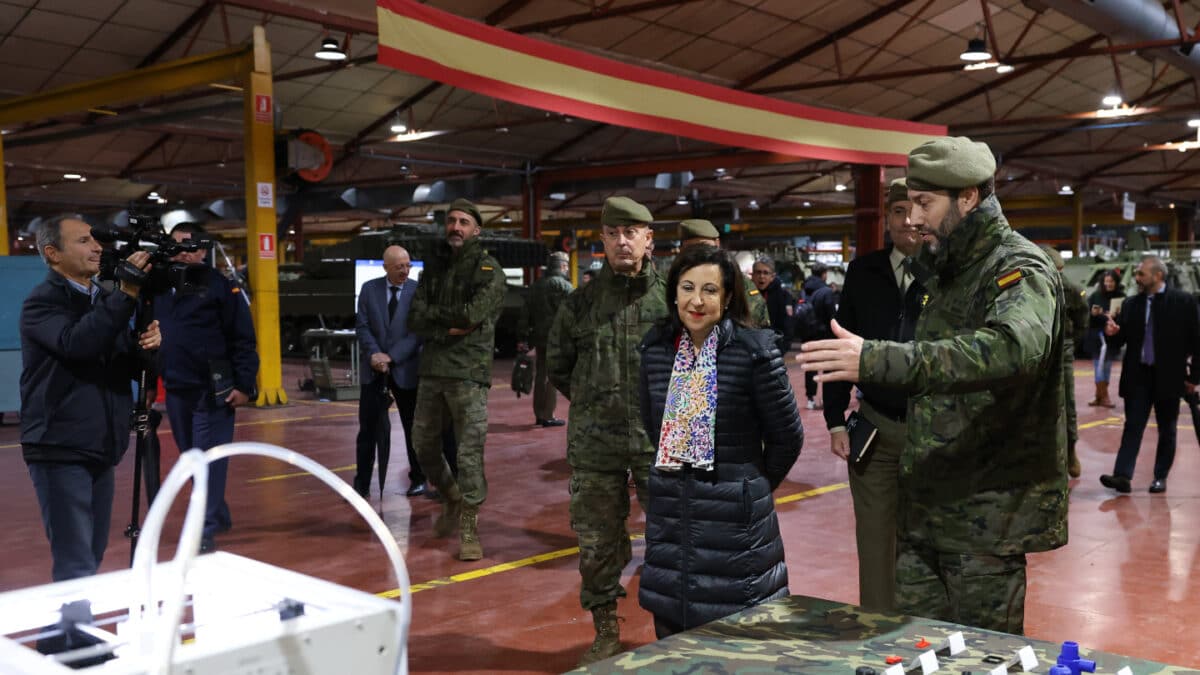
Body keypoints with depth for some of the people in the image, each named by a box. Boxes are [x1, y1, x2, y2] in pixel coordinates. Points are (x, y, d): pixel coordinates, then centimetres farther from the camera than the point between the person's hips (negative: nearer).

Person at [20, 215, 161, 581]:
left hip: (101, 448, 7)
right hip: (60, 450, -7)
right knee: (75, 568, -8)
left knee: (92, 559, 14)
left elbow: (131, 368, 14)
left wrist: (148, 344, -8)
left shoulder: (104, 300, 14)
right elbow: (77, 344, -27)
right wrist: (126, 294, -30)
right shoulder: (42, 302, -7)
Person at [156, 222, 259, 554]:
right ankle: (217, 516, 26)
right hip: (176, 390, 6)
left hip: (212, 389, -6)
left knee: (209, 459, -5)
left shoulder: (220, 285, -5)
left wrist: (243, 384, -13)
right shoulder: (161, 287, 12)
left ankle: (206, 530, -1)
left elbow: (243, 340, -8)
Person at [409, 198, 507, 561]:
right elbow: (415, 319, 4)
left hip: (468, 372, -5)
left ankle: (469, 528, 1)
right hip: (432, 368, 6)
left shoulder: (489, 270, -2)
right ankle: (452, 500, 37)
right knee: (424, 445, 13)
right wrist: (447, 329, -11)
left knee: (470, 452, -8)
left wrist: (433, 312, -4)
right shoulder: (434, 266, 14)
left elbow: (472, 314, -17)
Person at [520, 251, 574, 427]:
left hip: (538, 337, 7)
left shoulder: (535, 285, 13)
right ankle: (548, 416, -4)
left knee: (540, 376, 13)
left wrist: (525, 336, 13)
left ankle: (539, 414, 18)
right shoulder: (564, 285, -9)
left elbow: (526, 313, 12)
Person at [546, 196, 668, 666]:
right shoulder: (582, 302, 5)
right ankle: (605, 631, 25)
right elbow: (557, 362, 19)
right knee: (597, 542, 9)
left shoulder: (671, 298, -2)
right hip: (594, 445, 2)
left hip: (660, 442, -2)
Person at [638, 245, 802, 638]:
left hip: (734, 517, -4)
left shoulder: (754, 350, -13)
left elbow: (787, 436, -4)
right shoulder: (656, 347, 1)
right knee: (671, 638, 14)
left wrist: (755, 486, 7)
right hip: (669, 513, 5)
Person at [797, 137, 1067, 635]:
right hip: (925, 505, 8)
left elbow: (1012, 348, -36)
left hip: (987, 510, -8)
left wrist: (875, 360, -43)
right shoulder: (949, 271, 14)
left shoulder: (1020, 270, -14)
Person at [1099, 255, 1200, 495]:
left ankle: (1160, 477, 19)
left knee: (1166, 430, 9)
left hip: (1168, 376, -2)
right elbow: (1119, 342, 8)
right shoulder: (1130, 303, 4)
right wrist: (1112, 333, -16)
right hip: (1138, 375, 3)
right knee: (1132, 426, -2)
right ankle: (1122, 476, -7)